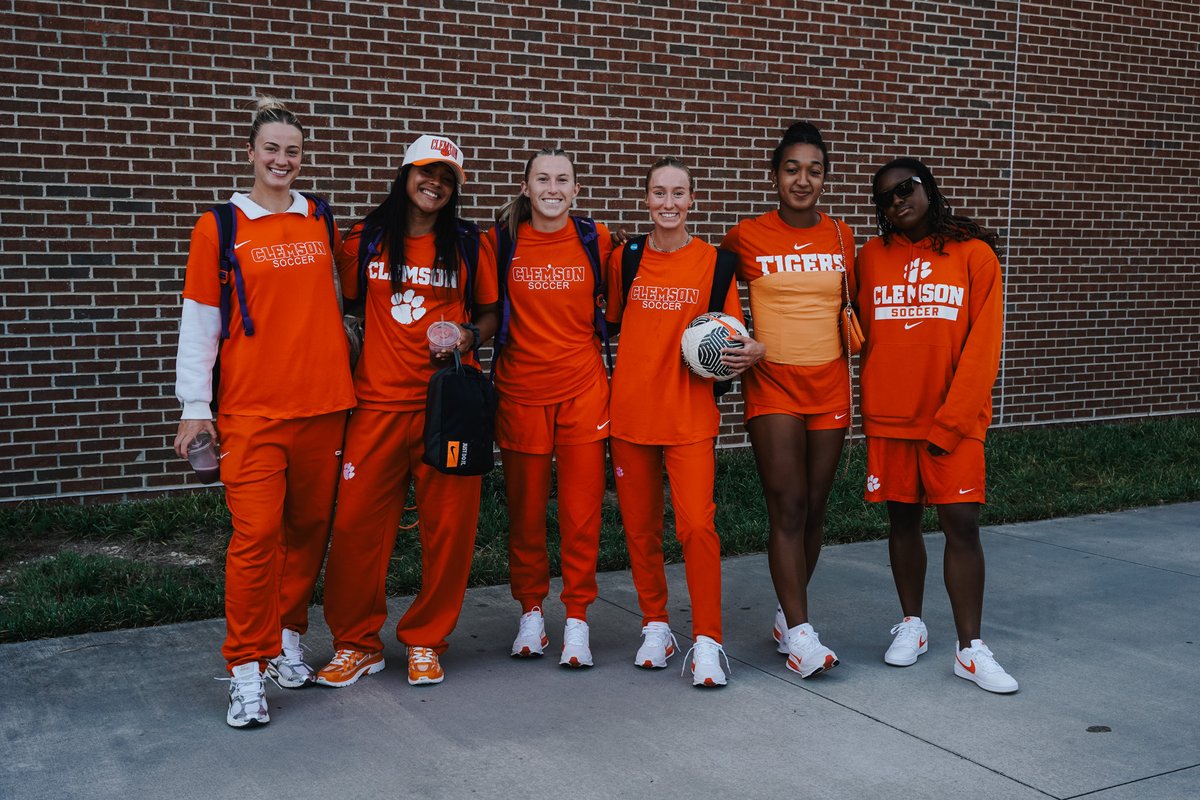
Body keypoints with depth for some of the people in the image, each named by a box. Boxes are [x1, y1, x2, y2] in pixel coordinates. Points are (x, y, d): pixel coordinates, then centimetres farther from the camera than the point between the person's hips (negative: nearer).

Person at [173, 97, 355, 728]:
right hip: (252, 407, -3)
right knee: (256, 533, -9)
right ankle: (246, 669, 1)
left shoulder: (321, 221, 10)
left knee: (310, 526, 9)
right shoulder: (219, 228, 0)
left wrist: (345, 371, 15)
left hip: (323, 400, 4)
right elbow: (198, 322, 1)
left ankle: (287, 640, 26)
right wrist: (194, 407, -2)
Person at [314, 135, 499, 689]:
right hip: (379, 400, 0)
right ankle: (356, 643, 17)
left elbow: (490, 311, 15)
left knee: (447, 525, 1)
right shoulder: (365, 241, 8)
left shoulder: (467, 245, 7)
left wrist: (470, 335, -7)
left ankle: (425, 640, 20)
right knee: (356, 523, -2)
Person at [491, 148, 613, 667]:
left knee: (582, 511, 0)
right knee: (525, 509, 8)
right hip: (521, 390, 0)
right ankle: (531, 610, 25)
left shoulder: (596, 240, 1)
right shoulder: (502, 240, 0)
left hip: (583, 389, 0)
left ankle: (576, 618, 13)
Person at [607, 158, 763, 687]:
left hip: (689, 414, -2)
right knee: (640, 526, 9)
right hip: (630, 410, 2)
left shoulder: (714, 263, 2)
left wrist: (753, 351, -14)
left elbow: (731, 335, 9)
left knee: (697, 524, -11)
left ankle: (707, 641, -1)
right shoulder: (625, 259, 6)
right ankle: (655, 626, 25)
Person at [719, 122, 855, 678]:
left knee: (814, 508, 8)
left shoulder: (841, 237, 7)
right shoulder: (746, 237, -2)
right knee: (787, 506, -10)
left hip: (830, 383, 3)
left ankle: (787, 613, 24)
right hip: (772, 383, -3)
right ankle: (800, 634, -7)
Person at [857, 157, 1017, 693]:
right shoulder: (872, 257, 6)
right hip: (889, 418, 2)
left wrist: (951, 421, -11)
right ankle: (911, 625, 26)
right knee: (902, 519, 10)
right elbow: (866, 338, 10)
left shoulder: (974, 254, -2)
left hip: (954, 419, -2)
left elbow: (982, 345, -5)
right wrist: (870, 411, 3)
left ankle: (970, 649, 3)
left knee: (961, 524, -5)